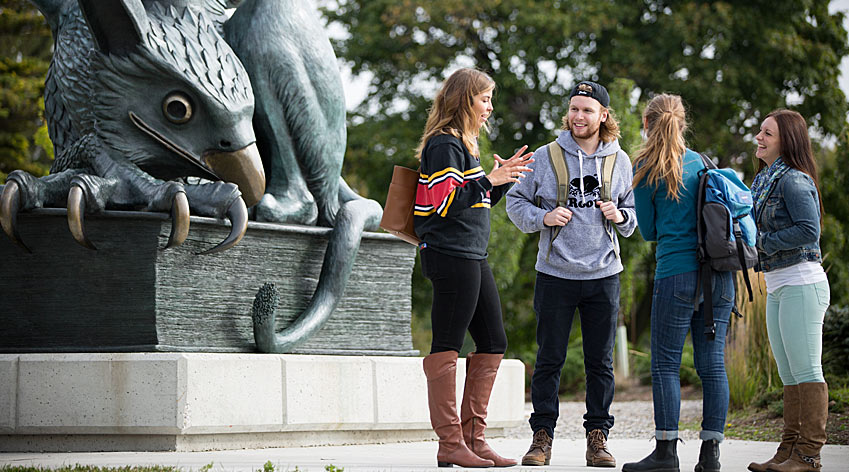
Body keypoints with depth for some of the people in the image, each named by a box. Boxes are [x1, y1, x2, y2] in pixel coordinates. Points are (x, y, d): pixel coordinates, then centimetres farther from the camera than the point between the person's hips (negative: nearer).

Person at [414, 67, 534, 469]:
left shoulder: (464, 144, 21)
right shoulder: (444, 144, -10)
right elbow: (445, 203, -19)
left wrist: (504, 178, 12)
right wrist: (489, 179, -17)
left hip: (472, 257, 11)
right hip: (450, 255, -11)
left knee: (493, 344, 11)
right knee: (446, 347, -7)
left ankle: (473, 437, 15)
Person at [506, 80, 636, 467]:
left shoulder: (619, 160, 7)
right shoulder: (545, 157, 0)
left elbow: (635, 212, 17)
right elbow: (516, 201, 6)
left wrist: (620, 216, -5)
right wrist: (543, 218, -12)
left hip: (603, 275, 2)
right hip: (555, 274, -1)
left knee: (600, 361, 5)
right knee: (549, 359, 2)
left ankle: (597, 437, 12)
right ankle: (542, 436, 9)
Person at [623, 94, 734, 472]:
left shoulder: (646, 169, 0)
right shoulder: (701, 162, 12)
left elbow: (648, 231, 6)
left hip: (677, 274, -5)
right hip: (719, 274, 5)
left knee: (666, 364, 0)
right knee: (712, 363, 4)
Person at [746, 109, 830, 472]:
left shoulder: (794, 180, -12)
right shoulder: (763, 181, 15)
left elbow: (809, 230, -22)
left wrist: (761, 242, -15)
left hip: (801, 283, -10)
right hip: (776, 288, 10)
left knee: (806, 372, -7)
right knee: (789, 375, 11)